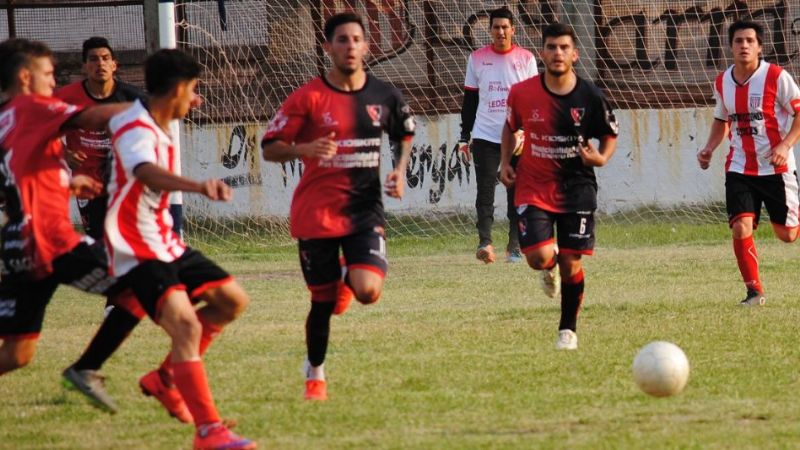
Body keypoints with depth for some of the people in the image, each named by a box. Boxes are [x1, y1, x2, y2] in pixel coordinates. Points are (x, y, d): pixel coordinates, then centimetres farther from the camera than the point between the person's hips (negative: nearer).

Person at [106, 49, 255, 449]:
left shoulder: (155, 128, 10)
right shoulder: (136, 130, -22)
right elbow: (146, 172, -46)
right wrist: (198, 187, -62)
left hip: (164, 243, 11)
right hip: (137, 252, -11)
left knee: (231, 300, 14)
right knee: (186, 326, -24)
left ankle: (167, 377, 21)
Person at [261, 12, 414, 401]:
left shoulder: (384, 96, 1)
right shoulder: (308, 98, -8)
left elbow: (404, 136, 20)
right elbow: (270, 148, -7)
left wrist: (400, 171, 2)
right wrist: (304, 149, -27)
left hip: (365, 210, 2)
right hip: (316, 213, -2)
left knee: (368, 290, -17)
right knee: (323, 301, 3)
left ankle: (347, 278, 21)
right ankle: (314, 373, 26)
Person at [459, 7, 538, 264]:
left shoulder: (526, 59, 4)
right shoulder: (477, 59, 6)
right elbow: (469, 100, 10)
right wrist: (464, 137, 7)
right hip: (485, 136, 0)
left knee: (517, 194, 4)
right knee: (485, 190, -11)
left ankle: (514, 247, 11)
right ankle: (485, 243, -18)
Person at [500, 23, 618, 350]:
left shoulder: (590, 96, -9)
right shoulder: (522, 93, -7)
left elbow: (610, 135, 5)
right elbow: (511, 126, 14)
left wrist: (601, 158, -15)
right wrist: (505, 162, 1)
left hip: (576, 188, 0)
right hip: (533, 188, 0)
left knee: (571, 263, 0)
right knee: (539, 257, -16)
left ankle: (568, 329, 20)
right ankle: (550, 268, 24)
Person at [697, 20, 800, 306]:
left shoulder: (777, 77, -12)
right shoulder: (723, 82, 4)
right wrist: (709, 149, 5)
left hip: (776, 167, -3)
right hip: (739, 169, 3)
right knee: (741, 228, -14)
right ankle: (754, 291, 0)